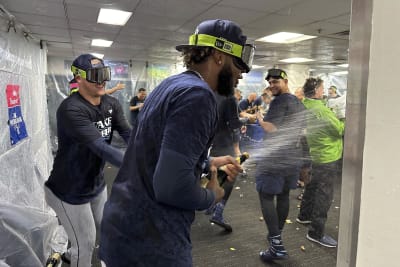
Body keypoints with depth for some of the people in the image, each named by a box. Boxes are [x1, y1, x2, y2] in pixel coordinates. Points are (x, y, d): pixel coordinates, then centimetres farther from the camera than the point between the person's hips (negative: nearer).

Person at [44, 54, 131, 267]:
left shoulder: (112, 104, -4)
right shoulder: (71, 109, -28)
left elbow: (129, 135, -14)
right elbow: (101, 148, -37)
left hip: (97, 185, 8)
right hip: (69, 191, -8)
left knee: (107, 230, 27)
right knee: (86, 243, 9)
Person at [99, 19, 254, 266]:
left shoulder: (171, 84, 8)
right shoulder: (197, 94, -22)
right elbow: (171, 185, -30)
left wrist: (208, 163, 14)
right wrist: (210, 197, -10)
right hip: (149, 242, -9)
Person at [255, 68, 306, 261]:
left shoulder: (280, 100, -13)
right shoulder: (299, 103, 16)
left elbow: (271, 128, -22)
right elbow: (301, 130, 24)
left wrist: (259, 118, -5)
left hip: (274, 156, -9)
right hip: (293, 156, 9)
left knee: (266, 196, -4)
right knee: (283, 195, 16)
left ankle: (277, 245, -5)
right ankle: (276, 235, 30)